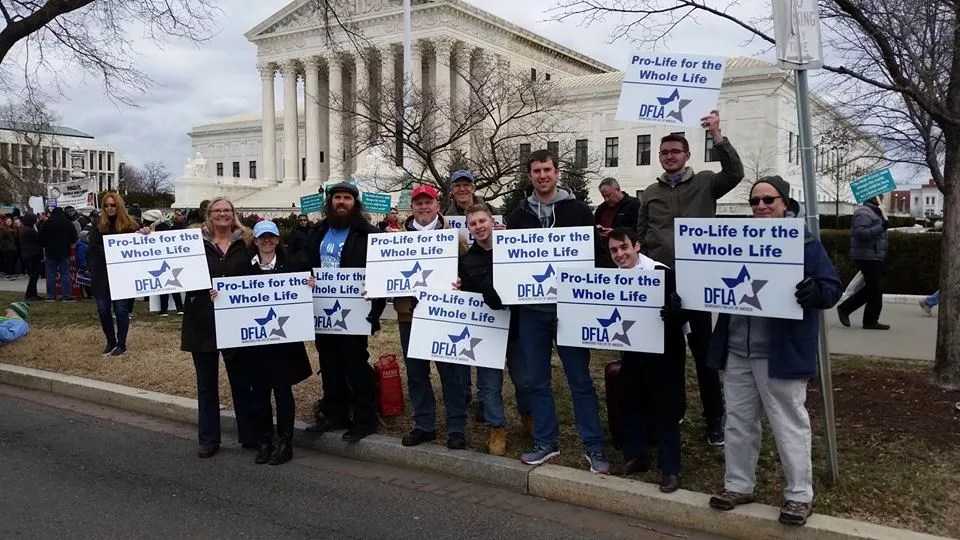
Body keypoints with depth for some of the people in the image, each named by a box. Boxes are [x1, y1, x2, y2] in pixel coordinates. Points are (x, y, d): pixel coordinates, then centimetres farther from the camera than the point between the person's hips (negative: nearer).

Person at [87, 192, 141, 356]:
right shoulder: (99, 226, 6)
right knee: (103, 310, 7)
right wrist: (93, 270, -6)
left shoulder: (129, 226, -3)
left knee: (121, 310, 1)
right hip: (101, 276, 3)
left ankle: (121, 344, 13)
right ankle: (110, 341, 23)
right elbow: (91, 250, 5)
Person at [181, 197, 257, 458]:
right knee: (207, 384, 11)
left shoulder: (246, 243, 2)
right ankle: (208, 438, 22)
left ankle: (249, 435, 22)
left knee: (241, 381, 11)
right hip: (203, 323, 0)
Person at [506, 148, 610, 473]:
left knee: (580, 379, 3)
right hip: (531, 308, 3)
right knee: (537, 380, 9)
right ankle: (545, 442, 22)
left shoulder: (578, 211, 2)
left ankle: (593, 446, 12)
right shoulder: (520, 215, 10)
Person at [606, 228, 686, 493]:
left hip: (664, 351, -6)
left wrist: (672, 314, -42)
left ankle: (669, 469, 13)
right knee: (630, 403, 15)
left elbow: (680, 307, -23)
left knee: (665, 409, 2)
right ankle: (636, 456, 32)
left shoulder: (662, 273, -19)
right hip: (633, 350, 6)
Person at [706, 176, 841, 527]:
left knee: (789, 425, 3)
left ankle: (799, 495, 17)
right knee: (739, 422, 13)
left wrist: (815, 291, -29)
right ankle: (738, 485, 25)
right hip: (737, 352, 5)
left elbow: (833, 288, -7)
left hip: (781, 354, -5)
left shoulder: (805, 243, -3)